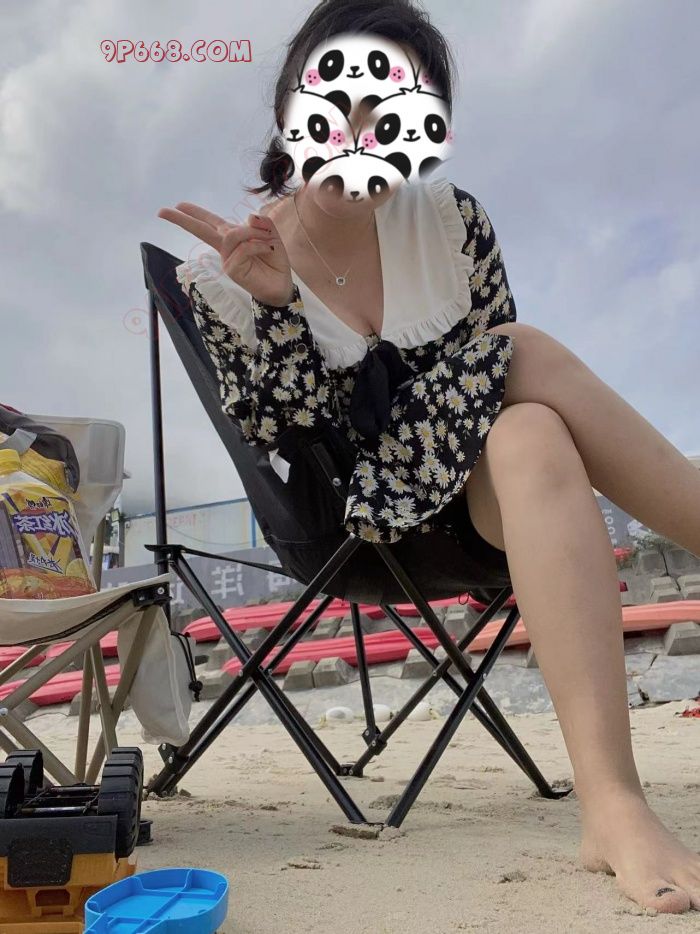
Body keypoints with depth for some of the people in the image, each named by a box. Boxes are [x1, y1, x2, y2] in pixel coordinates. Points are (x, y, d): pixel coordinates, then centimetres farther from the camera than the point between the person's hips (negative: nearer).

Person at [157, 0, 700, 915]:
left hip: (487, 497, 4)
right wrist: (274, 304, -24)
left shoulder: (451, 218, 1)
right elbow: (278, 438, -11)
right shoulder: (222, 273, -5)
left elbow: (496, 377, 9)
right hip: (367, 515, -3)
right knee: (529, 354, -26)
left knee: (532, 439, -31)